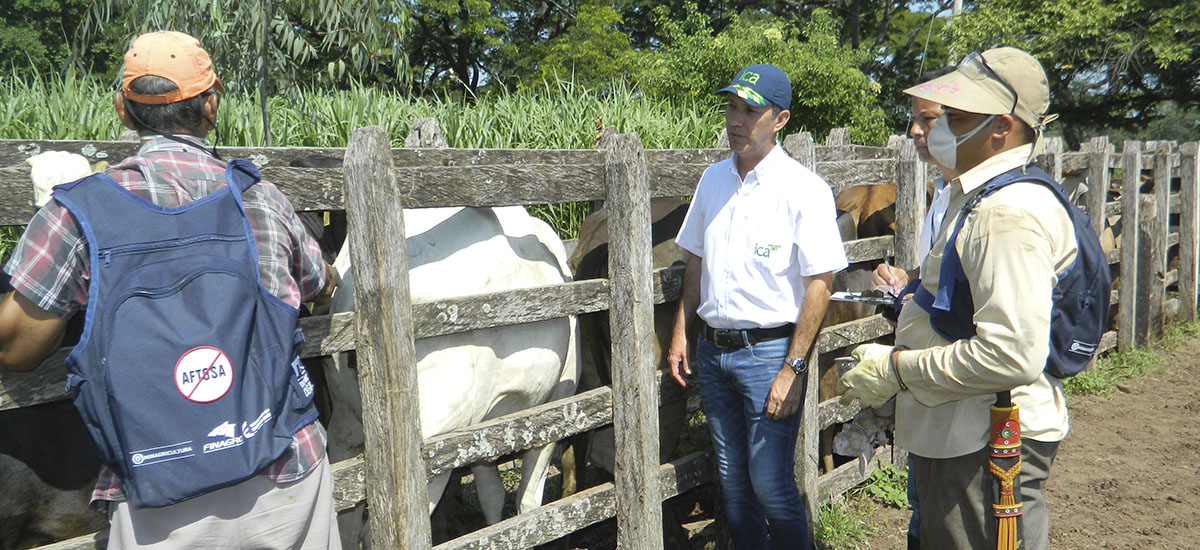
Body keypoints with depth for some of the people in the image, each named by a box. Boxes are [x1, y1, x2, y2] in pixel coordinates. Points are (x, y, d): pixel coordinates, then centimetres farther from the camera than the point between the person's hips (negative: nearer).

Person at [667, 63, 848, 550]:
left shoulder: (805, 191, -11)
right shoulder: (713, 180, 7)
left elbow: (819, 286, -13)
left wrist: (793, 368, -16)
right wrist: (681, 334, 10)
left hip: (769, 351, -6)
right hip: (712, 349, 6)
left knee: (771, 486, 1)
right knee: (732, 479, 17)